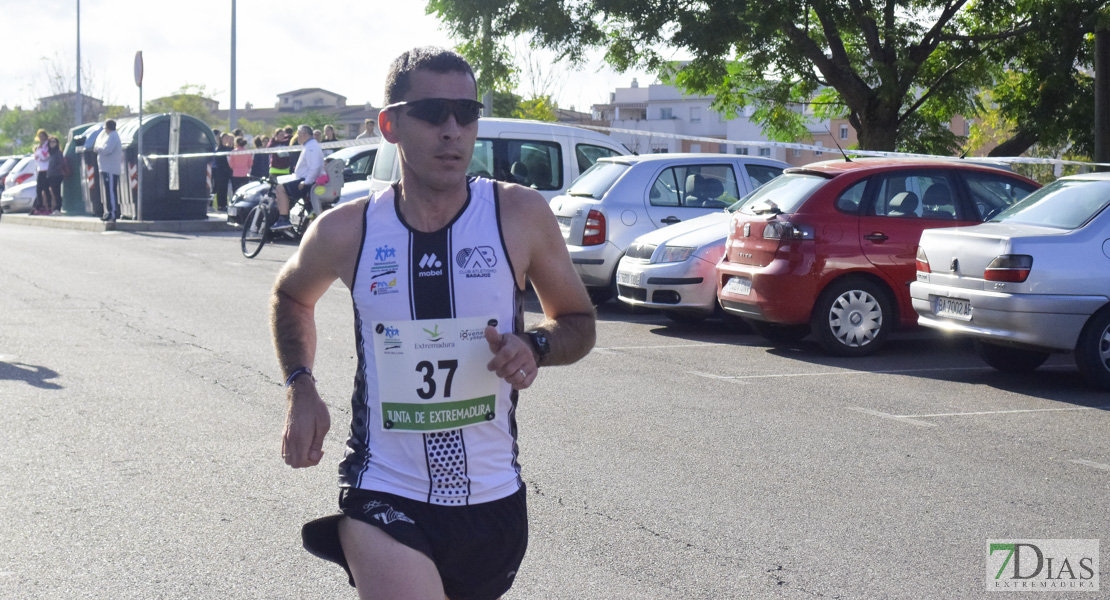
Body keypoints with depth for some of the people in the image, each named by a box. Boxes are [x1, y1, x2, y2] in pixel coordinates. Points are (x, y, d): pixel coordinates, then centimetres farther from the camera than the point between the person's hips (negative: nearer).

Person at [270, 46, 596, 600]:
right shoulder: (346, 232, -5)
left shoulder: (520, 215, -7)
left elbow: (579, 321, 7)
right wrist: (300, 389, 2)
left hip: (493, 497, 2)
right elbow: (290, 297, 17)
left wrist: (537, 345, -15)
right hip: (384, 495, -2)